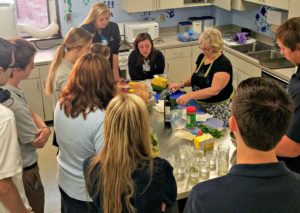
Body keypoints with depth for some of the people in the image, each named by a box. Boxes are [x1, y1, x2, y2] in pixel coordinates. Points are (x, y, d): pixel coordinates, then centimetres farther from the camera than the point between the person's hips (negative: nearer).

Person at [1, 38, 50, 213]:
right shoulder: (14, 105, -35)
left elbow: (31, 113, 4)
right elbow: (39, 142, -22)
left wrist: (44, 127, -15)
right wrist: (44, 131, -2)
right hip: (24, 171, -9)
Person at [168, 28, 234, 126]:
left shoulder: (223, 64, -20)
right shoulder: (201, 57, 3)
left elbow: (214, 90, -30)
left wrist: (189, 95, -37)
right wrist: (182, 84, -2)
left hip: (217, 110, -7)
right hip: (200, 105, 7)